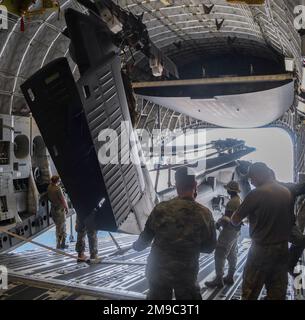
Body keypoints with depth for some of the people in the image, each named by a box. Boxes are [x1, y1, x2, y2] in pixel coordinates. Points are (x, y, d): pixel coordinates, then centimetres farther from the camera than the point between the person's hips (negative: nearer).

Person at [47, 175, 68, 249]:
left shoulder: (49, 188, 0)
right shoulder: (58, 188, -22)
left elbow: (49, 198, 8)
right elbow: (63, 199, -17)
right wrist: (66, 207, -5)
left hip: (53, 208, 7)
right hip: (60, 208, -7)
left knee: (58, 226, 17)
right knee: (62, 226, 3)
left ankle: (59, 244, 25)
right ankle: (61, 244, 7)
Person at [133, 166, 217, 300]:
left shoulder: (161, 209, -13)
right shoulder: (205, 214, -15)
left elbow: (146, 237, 1)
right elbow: (209, 247, -3)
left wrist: (137, 246, 23)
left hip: (158, 270, 1)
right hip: (186, 274, -1)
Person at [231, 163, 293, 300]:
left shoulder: (257, 193, -13)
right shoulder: (287, 192, 5)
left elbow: (235, 221, -8)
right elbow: (290, 220, 15)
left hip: (262, 249, -6)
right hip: (283, 248, 6)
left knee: (249, 293, 4)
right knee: (277, 292, 11)